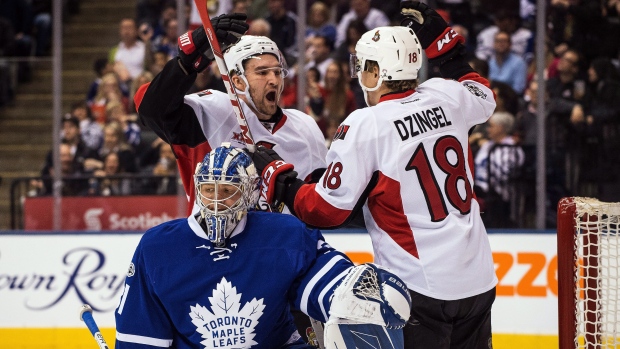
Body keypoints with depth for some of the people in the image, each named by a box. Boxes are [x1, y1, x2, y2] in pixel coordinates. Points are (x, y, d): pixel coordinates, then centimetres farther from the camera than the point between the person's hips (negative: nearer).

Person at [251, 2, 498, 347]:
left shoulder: (364, 126, -12)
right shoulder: (445, 98, 3)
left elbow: (327, 211, -10)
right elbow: (483, 96, 29)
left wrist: (277, 177, 4)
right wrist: (443, 40, 31)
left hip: (423, 289, -6)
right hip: (479, 281, 6)